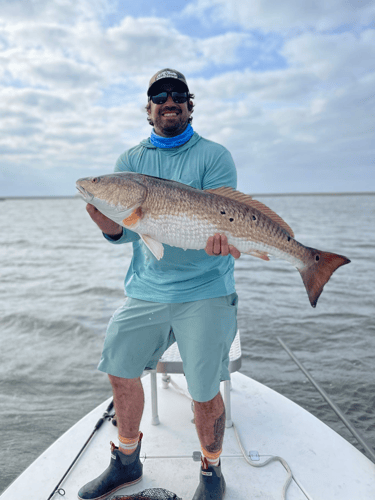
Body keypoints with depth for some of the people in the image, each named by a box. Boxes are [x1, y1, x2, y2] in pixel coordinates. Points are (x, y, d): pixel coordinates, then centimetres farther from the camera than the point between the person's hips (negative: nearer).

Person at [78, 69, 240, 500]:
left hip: (204, 290, -3)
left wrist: (217, 237, -32)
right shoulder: (130, 161, 9)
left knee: (204, 391, 0)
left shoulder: (214, 156, 0)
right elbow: (127, 228, -2)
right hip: (145, 288, 4)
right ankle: (126, 462, 37)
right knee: (120, 372, 10)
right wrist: (110, 226, -25)